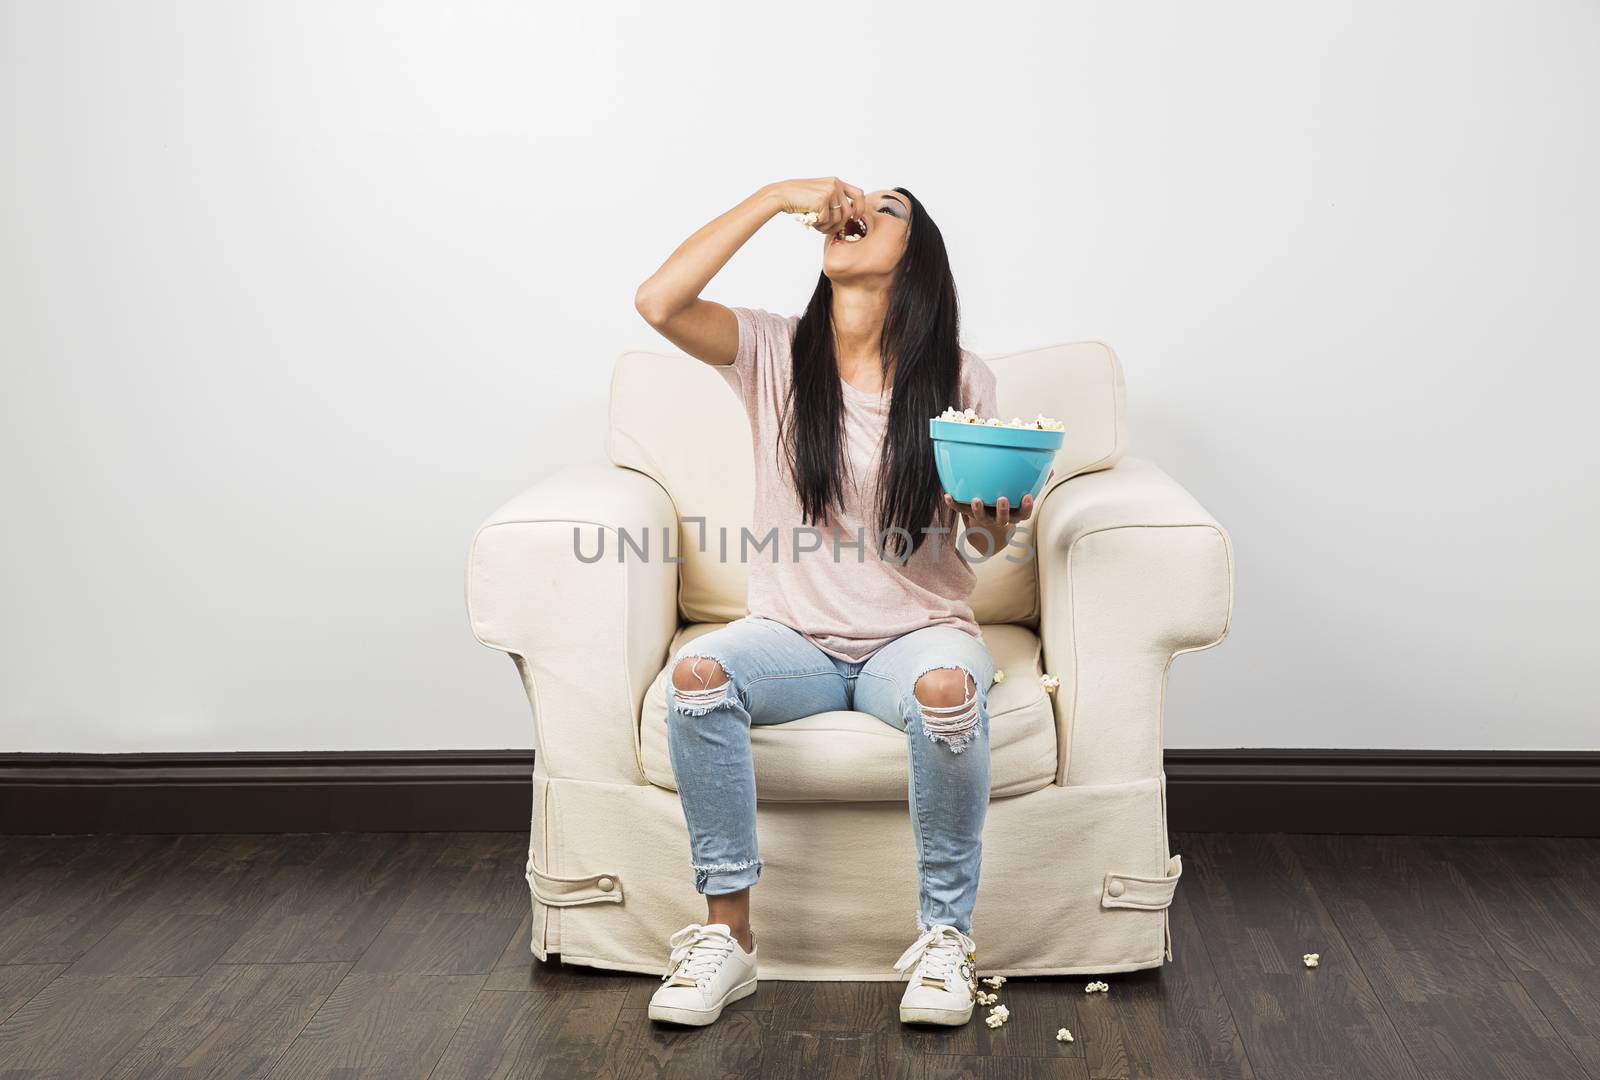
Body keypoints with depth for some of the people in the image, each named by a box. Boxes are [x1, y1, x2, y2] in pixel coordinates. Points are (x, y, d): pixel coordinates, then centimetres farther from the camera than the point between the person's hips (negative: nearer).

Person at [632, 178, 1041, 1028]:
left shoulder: (960, 381, -1)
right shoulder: (775, 352, 0)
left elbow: (984, 541, 7)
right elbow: (658, 302, -19)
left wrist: (994, 524, -18)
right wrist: (778, 195, -16)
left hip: (917, 633, -1)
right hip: (794, 638, 1)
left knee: (947, 687, -36)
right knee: (697, 672, -31)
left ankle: (945, 935, -16)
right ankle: (727, 935, -16)